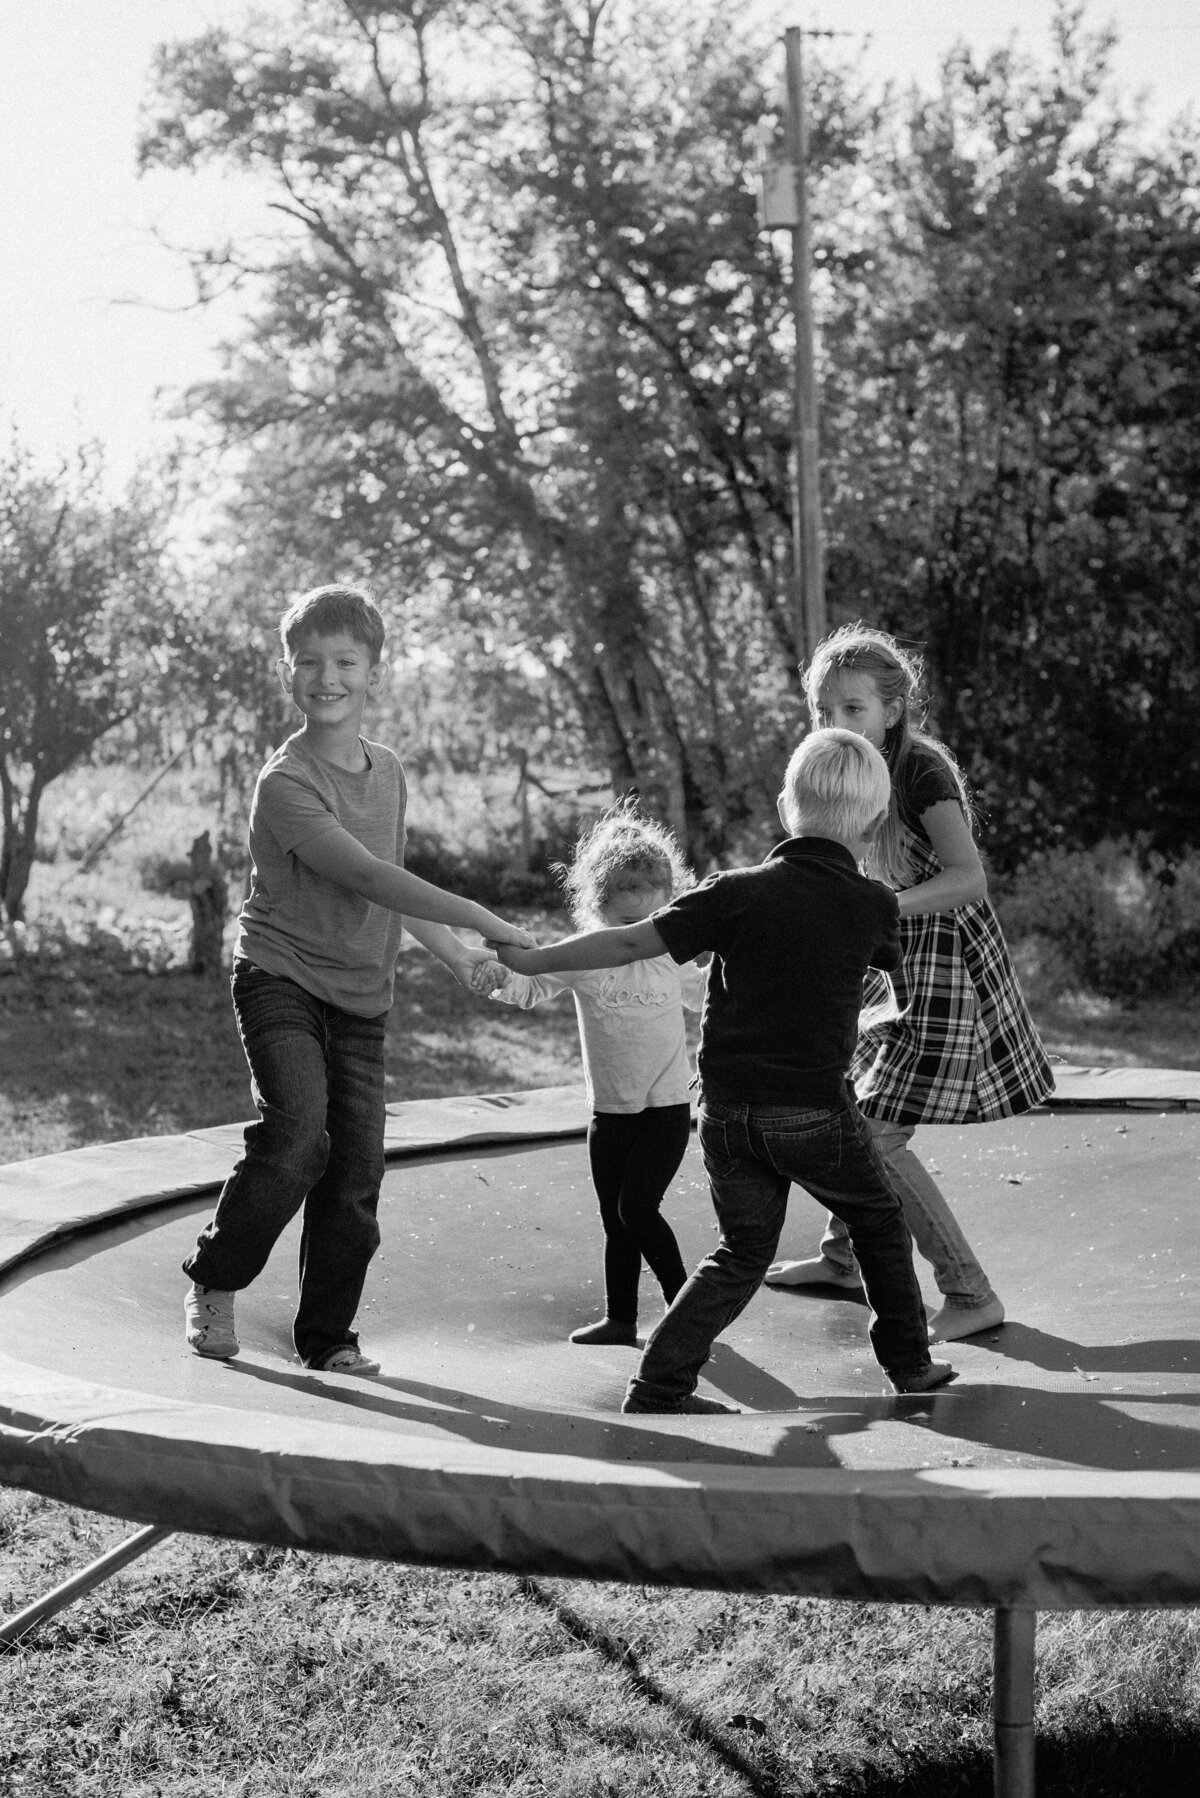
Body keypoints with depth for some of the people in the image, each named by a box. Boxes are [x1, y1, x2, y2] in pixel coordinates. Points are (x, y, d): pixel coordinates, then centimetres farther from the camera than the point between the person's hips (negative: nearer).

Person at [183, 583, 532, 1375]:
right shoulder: (285, 782, -15)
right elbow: (368, 878, -23)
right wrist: (481, 918, -26)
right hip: (282, 976, -6)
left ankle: (329, 1334, 17)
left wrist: (458, 955, 20)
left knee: (358, 1168, 1)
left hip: (361, 997, 6)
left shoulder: (389, 773, 8)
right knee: (297, 1133, -25)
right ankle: (215, 1281, -2)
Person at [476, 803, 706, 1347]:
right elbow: (532, 984, -15)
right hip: (609, 1111, 3)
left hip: (666, 1107, -3)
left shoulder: (671, 957, 0)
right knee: (614, 1218, 10)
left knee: (638, 1208, -10)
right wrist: (500, 975, -34)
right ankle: (620, 1318, 20)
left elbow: (701, 993, 21)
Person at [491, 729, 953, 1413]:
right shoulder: (873, 905, -5)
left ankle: (660, 1385, 7)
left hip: (728, 1109, 2)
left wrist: (533, 960, -2)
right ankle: (911, 1364, 30)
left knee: (743, 1253, 16)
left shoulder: (739, 892, -7)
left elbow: (633, 942, -11)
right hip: (816, 1111, -2)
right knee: (879, 1222, 23)